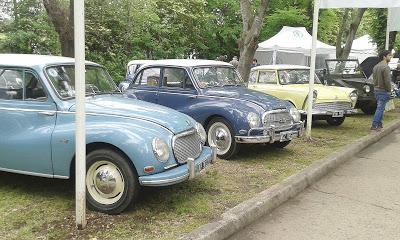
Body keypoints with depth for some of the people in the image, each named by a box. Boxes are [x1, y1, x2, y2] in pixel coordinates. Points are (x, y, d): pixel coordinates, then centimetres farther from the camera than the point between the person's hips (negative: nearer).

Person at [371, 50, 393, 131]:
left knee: (380, 108, 18)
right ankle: (374, 126, -8)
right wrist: (389, 91, -9)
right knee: (380, 108, -6)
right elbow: (387, 81, -19)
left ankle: (379, 124, 24)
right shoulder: (386, 67, -17)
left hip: (376, 90, 9)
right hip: (383, 91, -9)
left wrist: (376, 87, 18)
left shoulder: (376, 67, 12)